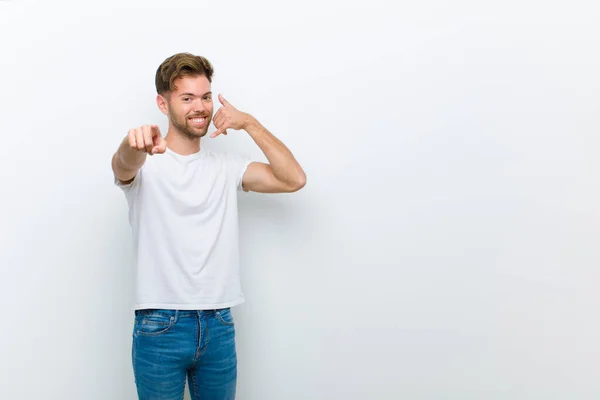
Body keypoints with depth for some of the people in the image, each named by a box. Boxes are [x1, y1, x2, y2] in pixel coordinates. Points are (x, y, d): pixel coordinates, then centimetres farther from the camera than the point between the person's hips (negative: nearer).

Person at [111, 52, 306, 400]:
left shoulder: (227, 167, 9)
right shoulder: (146, 163, -2)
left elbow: (293, 179, -2)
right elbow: (123, 165, -26)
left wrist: (250, 123, -5)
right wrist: (135, 145, -50)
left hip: (219, 326, 3)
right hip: (159, 327, -3)